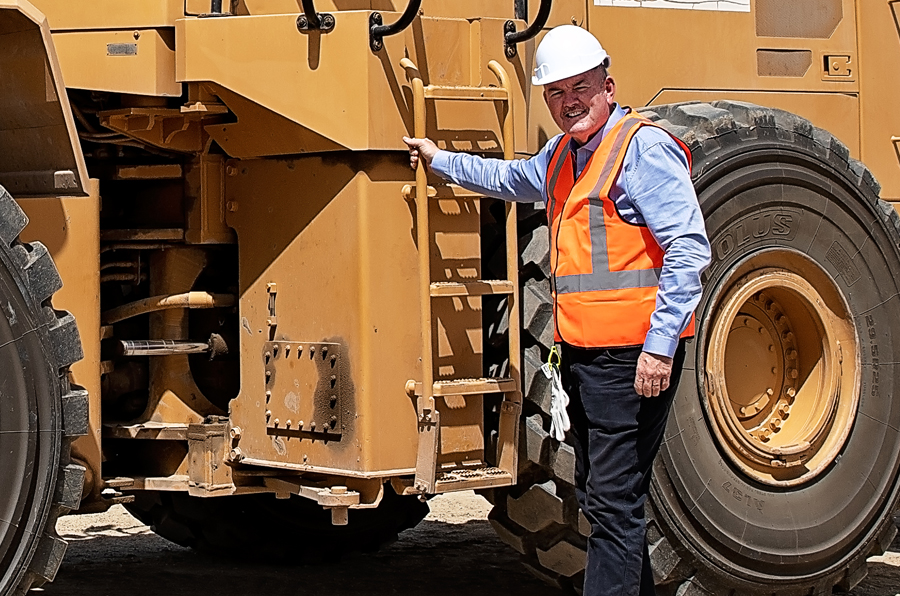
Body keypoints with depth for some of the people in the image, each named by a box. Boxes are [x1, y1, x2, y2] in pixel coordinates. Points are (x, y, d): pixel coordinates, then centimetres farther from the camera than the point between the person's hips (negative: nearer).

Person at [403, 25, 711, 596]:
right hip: (584, 353, 10)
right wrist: (440, 159, 47)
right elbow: (508, 178, 42)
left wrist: (661, 344, -23)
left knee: (614, 500, -9)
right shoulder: (563, 155, 18)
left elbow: (688, 250, -19)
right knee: (598, 494, 15)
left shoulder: (643, 148, -12)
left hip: (630, 354, -10)